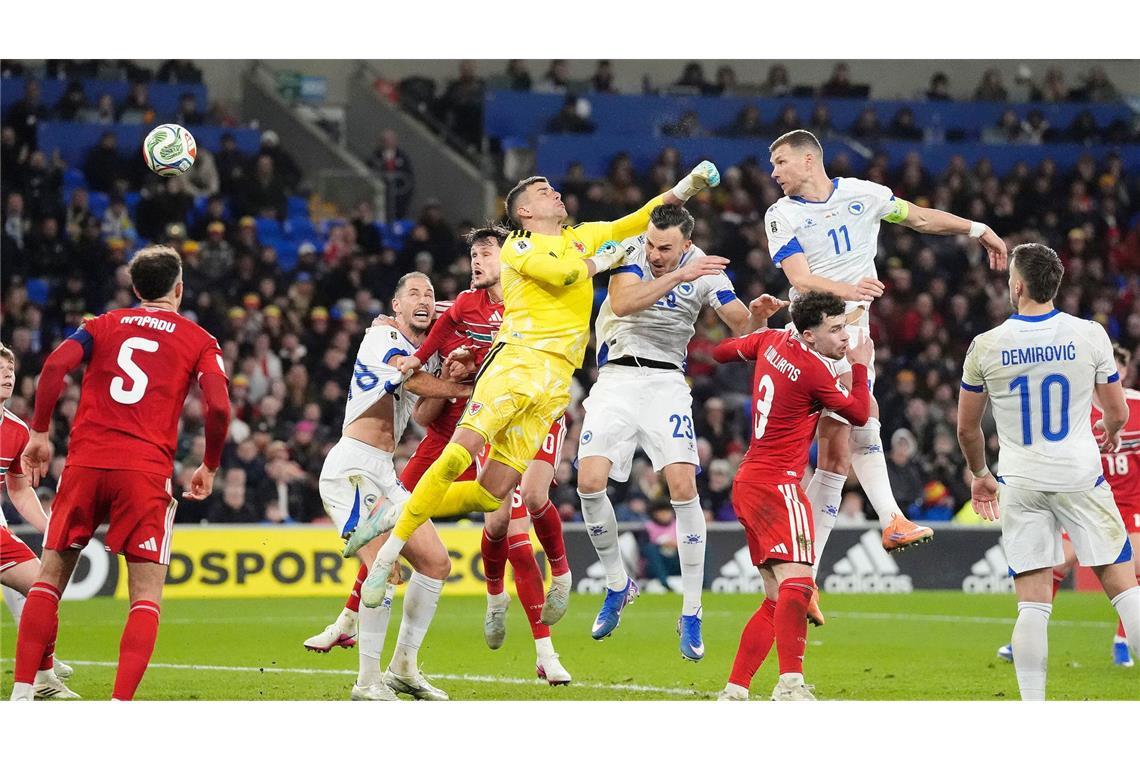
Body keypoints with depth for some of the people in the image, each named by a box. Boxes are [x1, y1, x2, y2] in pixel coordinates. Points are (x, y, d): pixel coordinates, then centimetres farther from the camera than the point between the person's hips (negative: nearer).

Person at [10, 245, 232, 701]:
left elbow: (55, 365, -1)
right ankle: (120, 707, -15)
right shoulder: (199, 341, 11)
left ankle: (21, 694, 5)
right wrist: (209, 468, 11)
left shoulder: (104, 325, 16)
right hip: (146, 472, -2)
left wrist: (39, 433, 5)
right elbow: (219, 407, -3)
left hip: (85, 462, 2)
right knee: (146, 598, 1)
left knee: (50, 577, 13)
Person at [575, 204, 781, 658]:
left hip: (666, 382, 0)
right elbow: (622, 303, -26)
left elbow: (742, 328, -6)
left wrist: (757, 314, -30)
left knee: (683, 487, -16)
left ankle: (691, 615, -9)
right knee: (590, 482, -14)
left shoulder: (705, 270, -4)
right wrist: (679, 276, -34)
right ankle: (618, 584, 11)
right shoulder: (632, 250, -8)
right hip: (617, 377, 0)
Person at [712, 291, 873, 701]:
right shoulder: (815, 371, -15)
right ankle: (790, 683, -39)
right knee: (796, 583, -25)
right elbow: (860, 414, 0)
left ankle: (734, 690, 11)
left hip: (749, 483, 10)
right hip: (777, 484, -10)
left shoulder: (772, 341, 8)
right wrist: (861, 366, 12)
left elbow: (722, 351, 26)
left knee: (777, 599, 12)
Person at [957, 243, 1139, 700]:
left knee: (1033, 603, 1)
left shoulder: (986, 347, -2)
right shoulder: (1089, 336, -4)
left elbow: (966, 428, 8)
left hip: (1020, 486, 1)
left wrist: (979, 474, 27)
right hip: (1080, 476, -1)